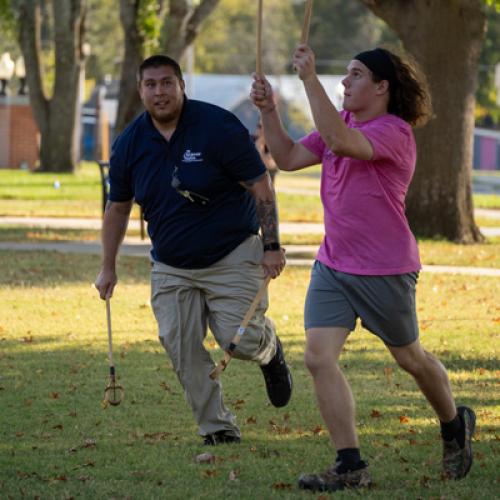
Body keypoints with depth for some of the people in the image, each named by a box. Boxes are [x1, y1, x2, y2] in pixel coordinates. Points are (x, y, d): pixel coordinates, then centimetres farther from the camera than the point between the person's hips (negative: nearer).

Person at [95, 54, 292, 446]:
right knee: (183, 352, -6)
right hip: (171, 268, 4)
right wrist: (108, 267, 13)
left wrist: (271, 245, -15)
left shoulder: (219, 127, -14)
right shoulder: (130, 143, 0)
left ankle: (269, 347, 24)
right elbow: (118, 208, 13)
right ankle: (218, 430, 6)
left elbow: (261, 187, -10)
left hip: (232, 256, -4)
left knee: (241, 342, -14)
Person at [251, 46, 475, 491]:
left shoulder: (394, 132, -18)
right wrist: (268, 111, -4)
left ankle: (455, 425, 41)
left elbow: (340, 142, -36)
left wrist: (310, 79, -36)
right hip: (332, 265, 7)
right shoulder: (342, 122, 8)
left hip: (384, 271, -7)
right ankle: (351, 467, -4)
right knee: (318, 358, -8)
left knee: (410, 359, 11)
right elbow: (289, 158, 9)